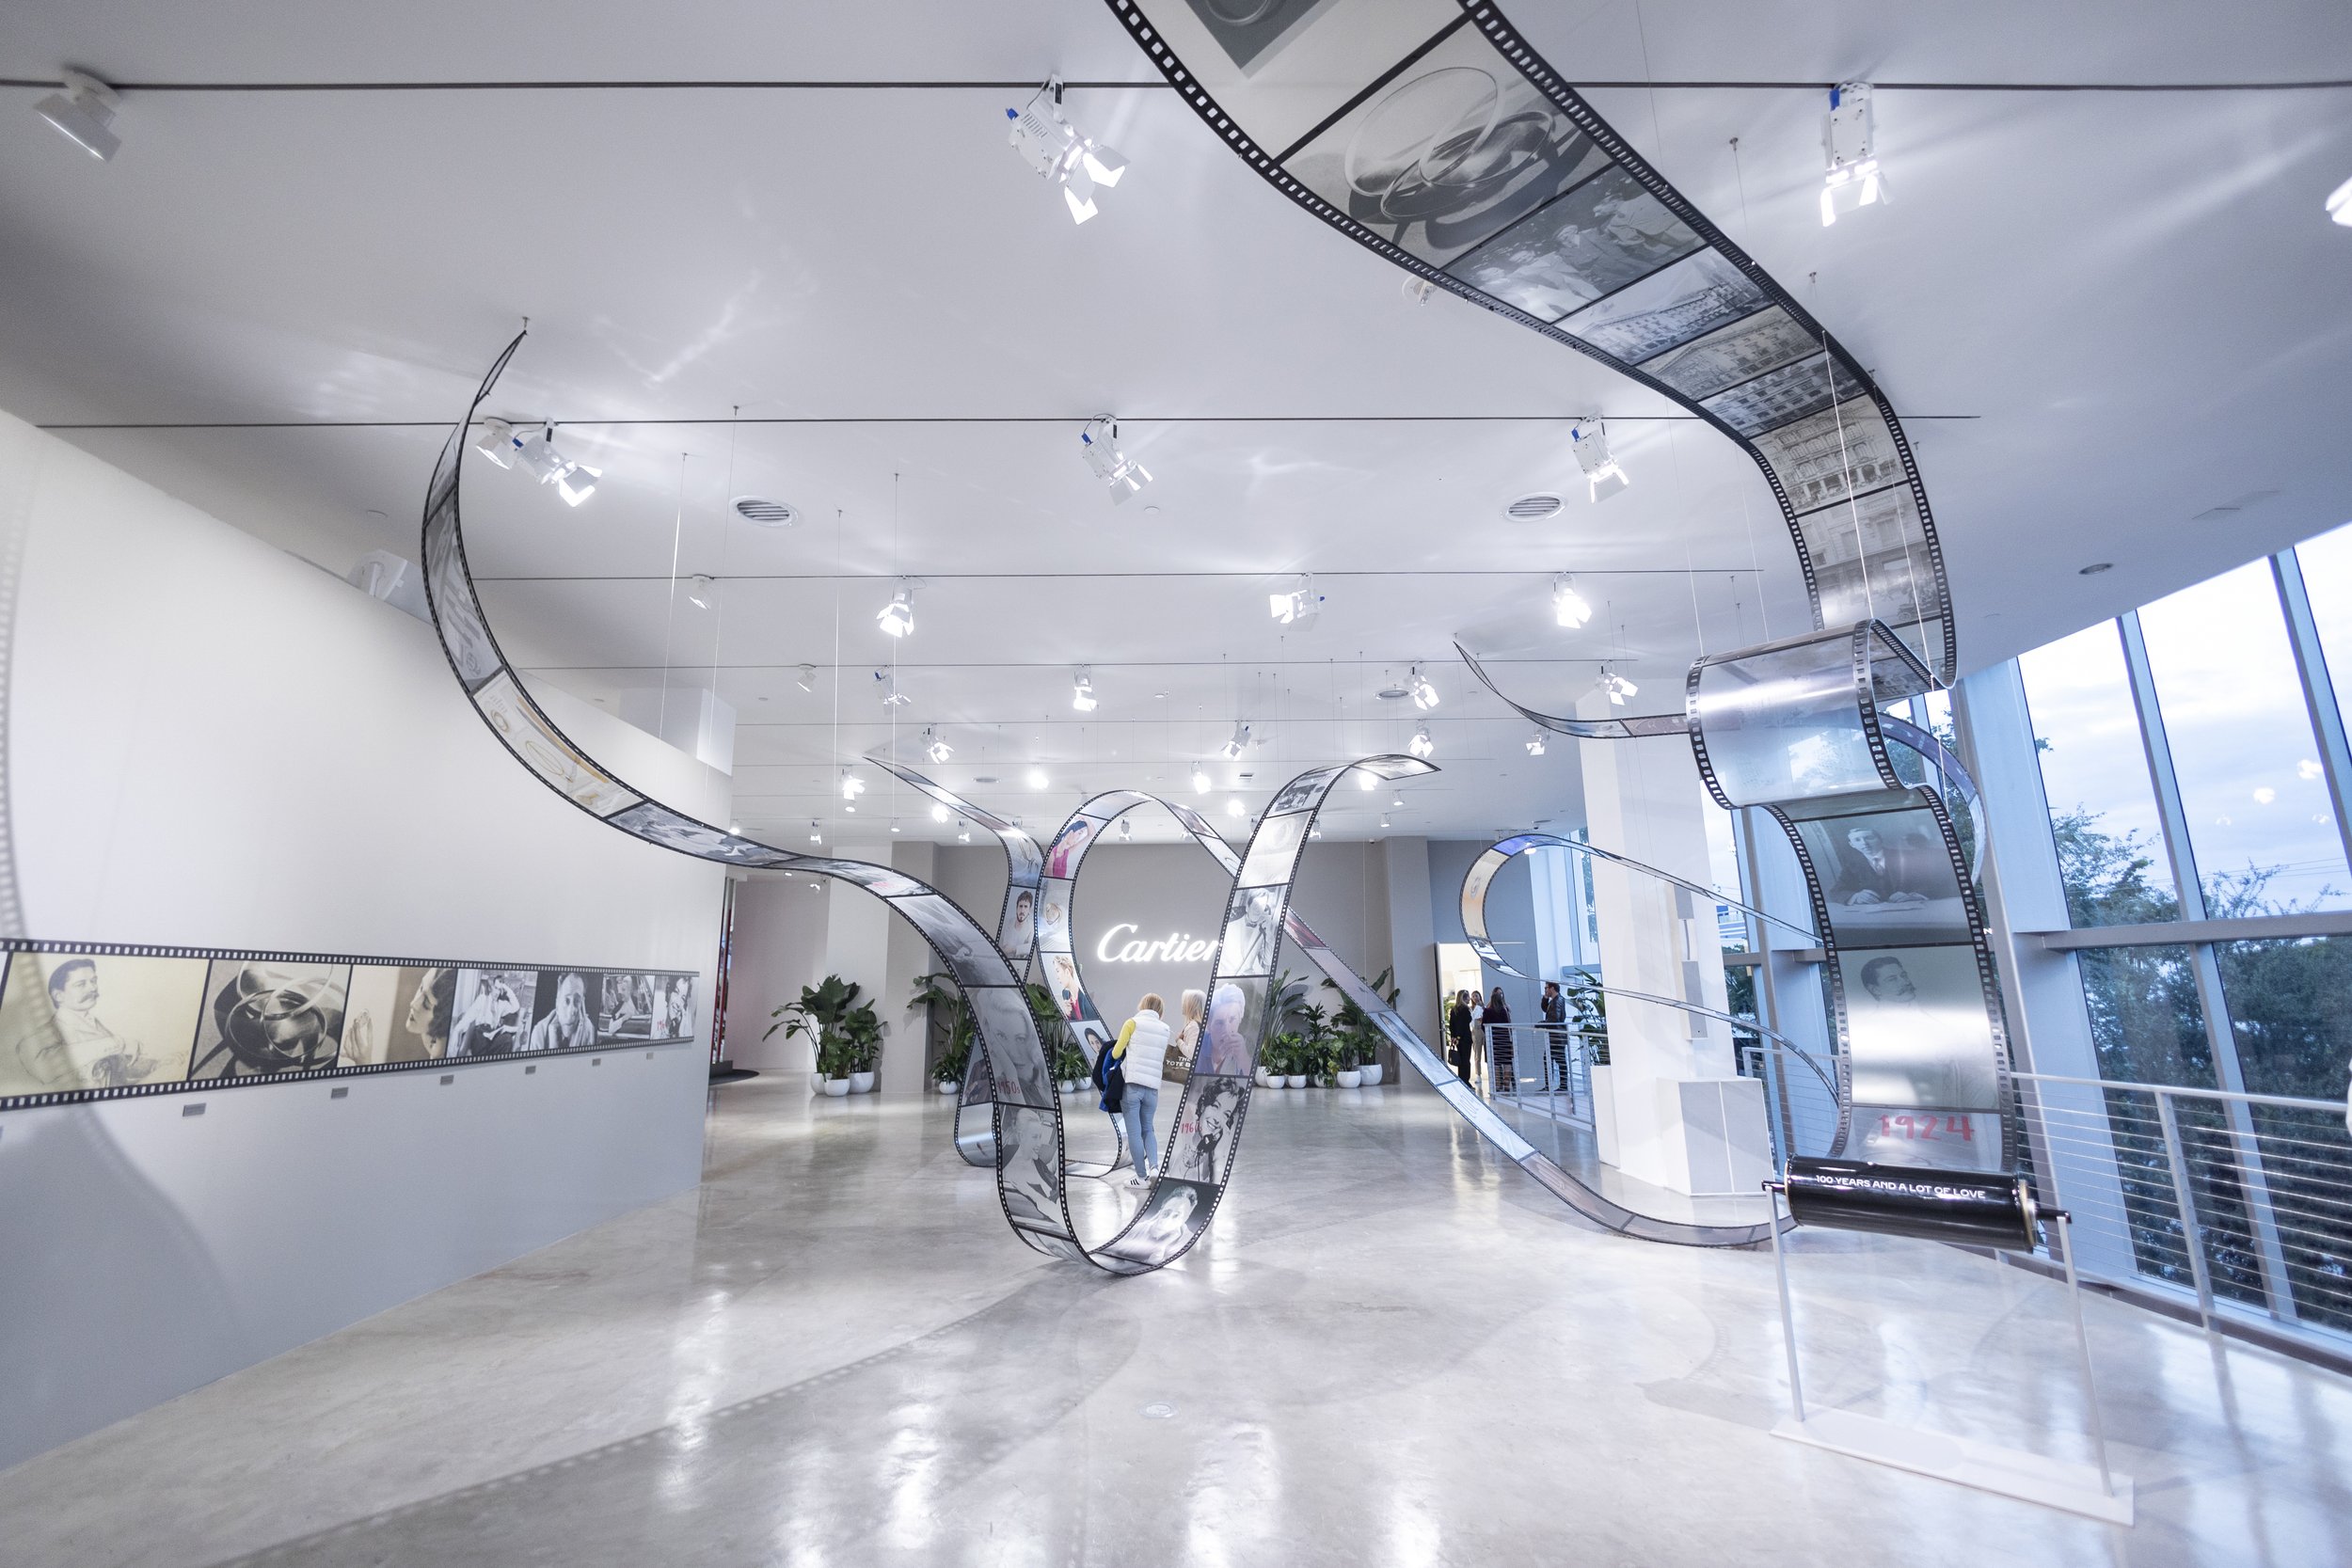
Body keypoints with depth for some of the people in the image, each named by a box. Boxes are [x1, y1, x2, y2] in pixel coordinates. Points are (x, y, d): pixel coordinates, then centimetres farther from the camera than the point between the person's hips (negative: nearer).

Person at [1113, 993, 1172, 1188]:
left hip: (1132, 1084, -4)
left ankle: (1142, 1176, 6)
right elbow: (1161, 1058, 13)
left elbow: (1116, 1053, -1)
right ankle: (1154, 1166, -2)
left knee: (1134, 1132, 4)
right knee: (1147, 1129, 17)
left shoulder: (1133, 1022, -2)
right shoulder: (1164, 1029, 9)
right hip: (1152, 1087, 4)